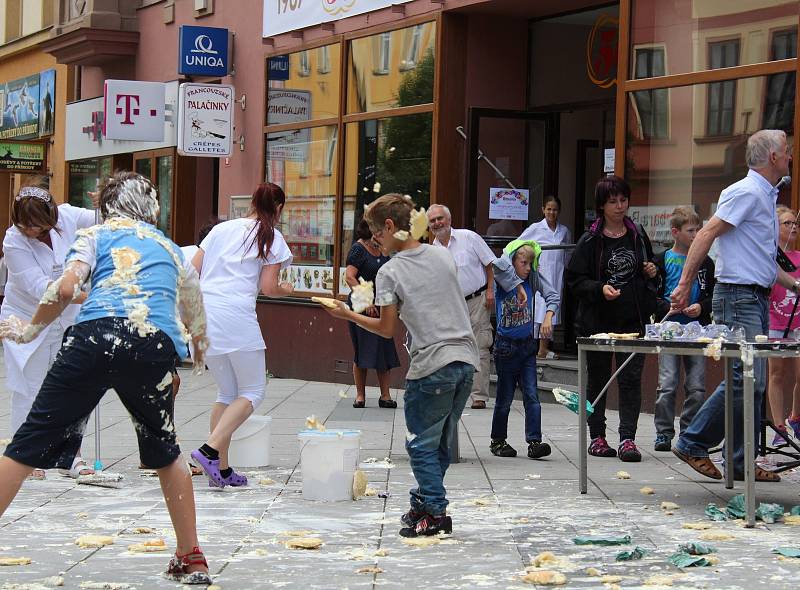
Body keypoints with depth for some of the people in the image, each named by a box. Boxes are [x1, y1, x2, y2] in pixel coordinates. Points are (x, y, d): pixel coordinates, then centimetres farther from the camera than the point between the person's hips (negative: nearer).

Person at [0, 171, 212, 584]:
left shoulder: (96, 234, 20)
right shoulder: (170, 248, 32)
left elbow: (65, 289, 1)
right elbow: (196, 321, 44)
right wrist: (199, 346, 66)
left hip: (98, 334, -3)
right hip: (157, 348, 3)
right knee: (164, 452, 24)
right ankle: (191, 560, 26)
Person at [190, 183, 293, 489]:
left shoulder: (221, 229, 18)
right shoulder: (272, 238, 5)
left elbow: (191, 271, 14)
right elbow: (268, 287, -1)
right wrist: (285, 290, 18)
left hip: (204, 314, 6)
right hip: (237, 317, -6)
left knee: (228, 392, 16)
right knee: (252, 392, 5)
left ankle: (221, 469, 10)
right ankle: (211, 450, -15)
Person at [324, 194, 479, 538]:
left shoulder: (390, 272, -7)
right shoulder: (442, 255, 10)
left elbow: (386, 329, -2)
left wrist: (348, 315, 10)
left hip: (432, 366, -6)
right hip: (466, 360, 6)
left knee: (421, 443, 5)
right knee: (441, 442, 16)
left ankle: (435, 513, 2)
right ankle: (423, 503, 23)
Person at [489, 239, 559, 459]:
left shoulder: (533, 278, 1)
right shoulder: (502, 281, -11)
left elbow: (552, 295, -5)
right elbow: (500, 264, -31)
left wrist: (548, 317, -21)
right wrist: (518, 285, -28)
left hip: (527, 344, 3)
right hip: (506, 346, -3)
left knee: (532, 396, -3)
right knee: (505, 398, 7)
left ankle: (534, 441, -5)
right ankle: (498, 440, 23)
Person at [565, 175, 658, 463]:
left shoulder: (638, 235, 9)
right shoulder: (590, 240, -2)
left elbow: (649, 268, 26)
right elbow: (574, 279, -4)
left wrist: (651, 272, 3)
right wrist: (600, 289, -19)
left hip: (633, 319, 2)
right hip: (599, 320, -2)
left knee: (631, 379, -5)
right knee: (597, 379, 8)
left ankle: (627, 438, -6)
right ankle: (597, 436, 18)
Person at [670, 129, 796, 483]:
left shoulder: (764, 196, 20)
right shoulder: (746, 193, -12)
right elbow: (706, 234, -18)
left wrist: (793, 283, 26)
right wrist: (685, 284, -23)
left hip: (756, 299, 10)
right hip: (738, 298, -10)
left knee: (754, 381, 8)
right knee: (745, 378, -14)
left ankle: (742, 463, 11)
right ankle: (693, 444, -5)